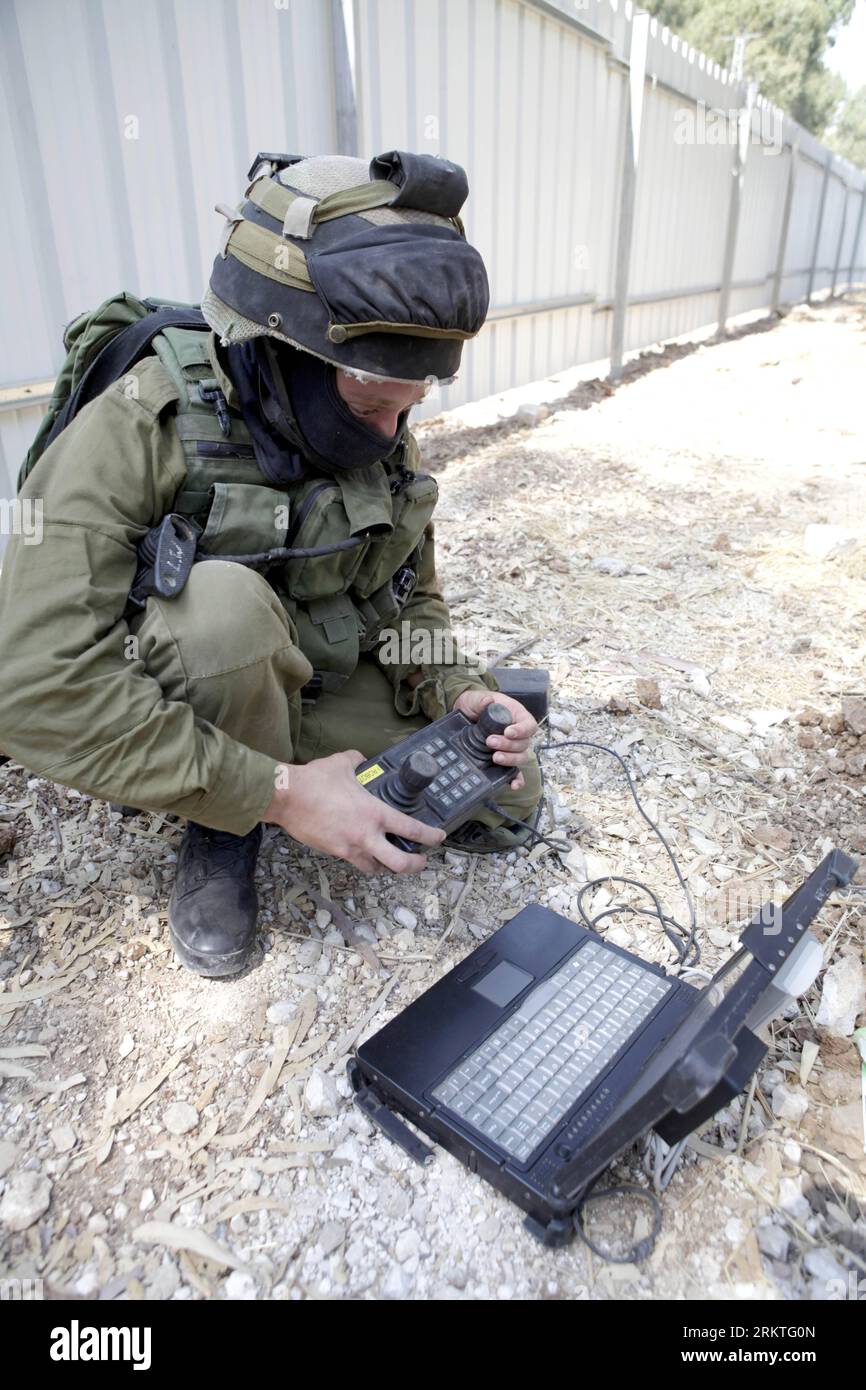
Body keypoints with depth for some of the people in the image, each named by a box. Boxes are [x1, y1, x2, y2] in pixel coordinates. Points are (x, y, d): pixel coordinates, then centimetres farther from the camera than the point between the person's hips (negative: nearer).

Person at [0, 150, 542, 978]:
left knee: (508, 791, -4)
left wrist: (457, 694, -18)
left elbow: (413, 597, 3)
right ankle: (223, 834, -10)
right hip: (182, 696, -4)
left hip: (319, 685, 5)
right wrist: (276, 793, -35)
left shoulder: (384, 440, -8)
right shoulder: (141, 430, -27)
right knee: (224, 601, -37)